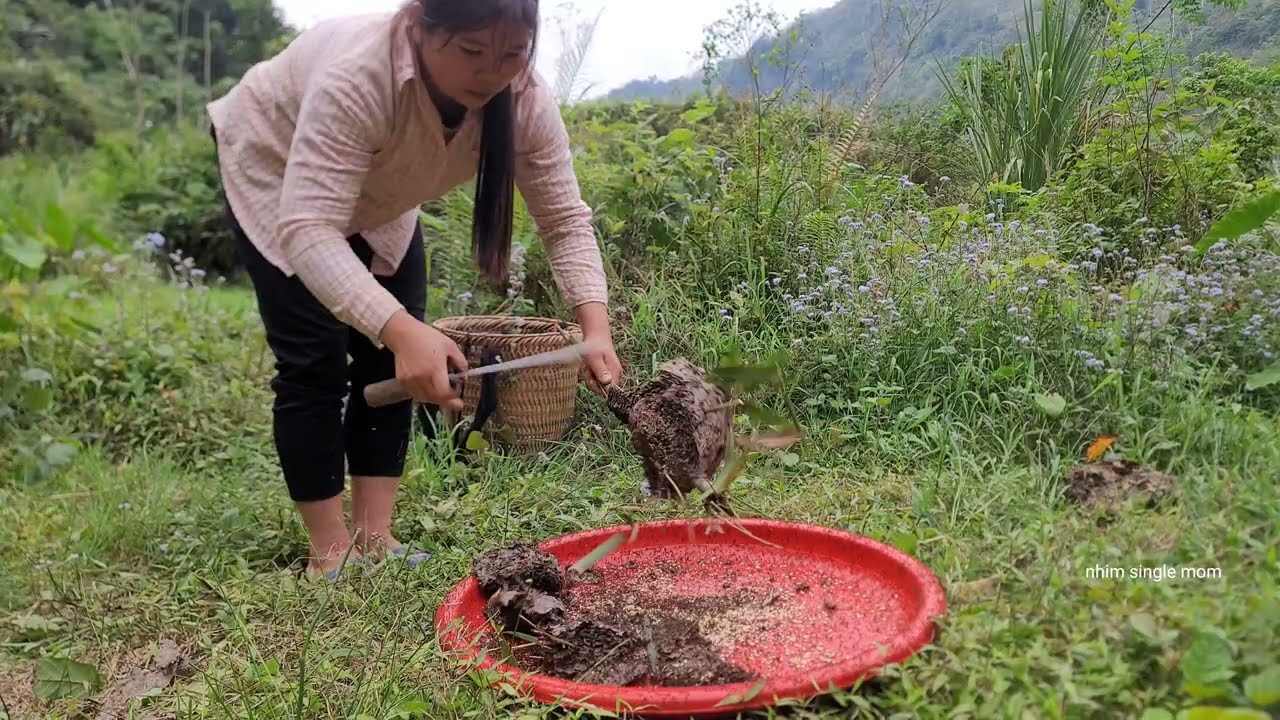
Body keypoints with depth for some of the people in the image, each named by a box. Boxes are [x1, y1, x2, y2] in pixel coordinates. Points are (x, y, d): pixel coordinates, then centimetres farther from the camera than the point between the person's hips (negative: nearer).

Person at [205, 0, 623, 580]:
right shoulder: (357, 75, -43)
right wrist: (400, 329, -60)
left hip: (378, 196, 5)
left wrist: (595, 328, -39)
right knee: (315, 364, -11)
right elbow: (308, 230, -47)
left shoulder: (524, 99, -28)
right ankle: (329, 550, 1)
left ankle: (373, 537, 7)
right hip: (272, 171, -5)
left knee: (389, 360, -3)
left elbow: (565, 220, -24)